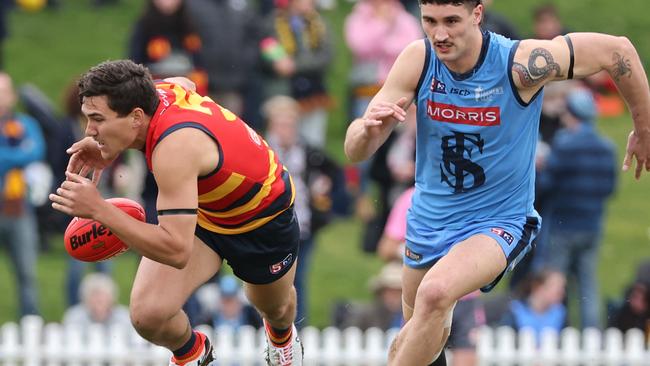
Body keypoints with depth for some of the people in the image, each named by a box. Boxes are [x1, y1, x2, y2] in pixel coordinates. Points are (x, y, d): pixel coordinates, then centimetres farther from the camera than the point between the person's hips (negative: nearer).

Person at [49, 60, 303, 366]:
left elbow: (177, 251, -48)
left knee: (275, 308, 25)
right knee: (147, 315, -15)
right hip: (204, 209, 5)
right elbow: (186, 84, 5)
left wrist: (98, 209, -49)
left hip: (266, 214, -5)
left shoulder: (173, 150, -45)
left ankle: (282, 335, 64)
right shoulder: (157, 91, -23)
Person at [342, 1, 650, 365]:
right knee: (425, 328, 20)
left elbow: (617, 49, -13)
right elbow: (355, 152, -15)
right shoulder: (417, 61, -15)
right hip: (429, 221, 4)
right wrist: (368, 129, -40)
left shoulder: (521, 63, -24)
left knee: (435, 294, -32)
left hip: (500, 221, -4)